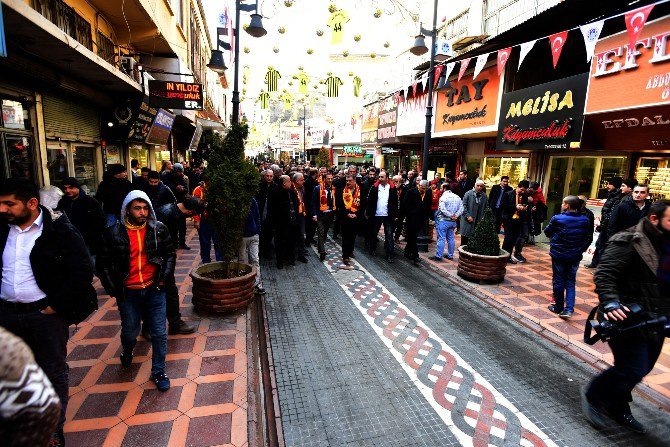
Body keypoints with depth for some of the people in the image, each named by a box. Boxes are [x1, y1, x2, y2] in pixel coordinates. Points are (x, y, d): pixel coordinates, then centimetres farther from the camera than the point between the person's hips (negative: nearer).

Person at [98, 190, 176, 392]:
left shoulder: (159, 229, -4)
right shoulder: (114, 233, -6)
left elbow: (170, 254, 6)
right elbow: (104, 263, 2)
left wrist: (164, 277, -5)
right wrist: (113, 289, -2)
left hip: (154, 290, 0)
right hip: (128, 292, 0)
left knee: (159, 333, 4)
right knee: (130, 332, 16)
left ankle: (159, 372, 23)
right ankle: (127, 352, 53)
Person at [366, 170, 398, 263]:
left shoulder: (392, 188, -1)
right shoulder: (374, 187, 0)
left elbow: (395, 202, 2)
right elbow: (369, 201, 1)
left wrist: (395, 215, -1)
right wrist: (368, 213, -3)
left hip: (388, 216, -1)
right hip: (376, 215, 1)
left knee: (389, 235, -2)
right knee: (373, 233, 14)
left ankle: (389, 255, 2)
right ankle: (372, 249, 35)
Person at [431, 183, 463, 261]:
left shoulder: (443, 197, -12)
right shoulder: (457, 197, 8)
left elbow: (443, 209, -21)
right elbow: (461, 209, 3)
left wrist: (450, 216, -11)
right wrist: (455, 216, -5)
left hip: (443, 220, -7)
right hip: (453, 222, 7)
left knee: (441, 239, -3)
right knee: (450, 239, 14)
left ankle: (438, 256, 0)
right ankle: (450, 255, 21)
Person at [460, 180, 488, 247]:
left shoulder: (484, 196, 6)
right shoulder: (468, 194, -3)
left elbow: (486, 208, 10)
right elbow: (464, 205, -5)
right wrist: (467, 216, -12)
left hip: (479, 221, 2)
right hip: (468, 220, -2)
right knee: (465, 237, 4)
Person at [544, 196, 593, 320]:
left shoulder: (557, 219, -14)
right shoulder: (585, 220, -2)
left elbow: (547, 232, 0)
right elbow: (589, 238, 6)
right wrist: (581, 249, 19)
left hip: (559, 255, -3)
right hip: (575, 256, 3)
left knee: (558, 281, 8)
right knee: (570, 282, 10)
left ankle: (559, 307, 18)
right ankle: (569, 309, 0)